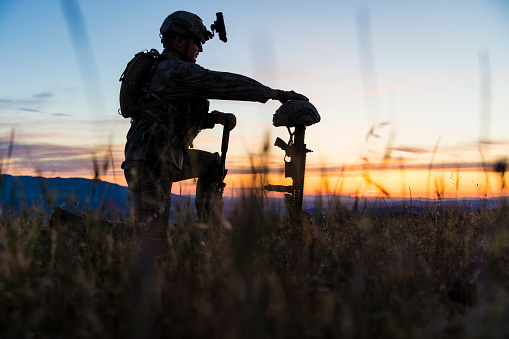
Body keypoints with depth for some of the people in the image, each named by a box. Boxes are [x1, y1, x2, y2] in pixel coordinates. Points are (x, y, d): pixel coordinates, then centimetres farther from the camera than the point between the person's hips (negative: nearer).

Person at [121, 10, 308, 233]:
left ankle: (209, 225, 25)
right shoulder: (177, 70, -13)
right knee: (152, 233, -12)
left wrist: (215, 118, 4)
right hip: (150, 160, -11)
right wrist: (276, 94, -14)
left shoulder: (167, 70, 20)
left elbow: (186, 117, 22)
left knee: (212, 164, 24)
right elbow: (224, 83, -18)